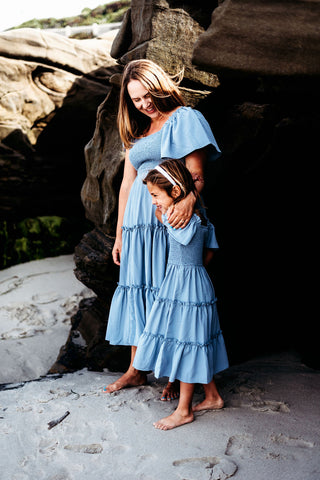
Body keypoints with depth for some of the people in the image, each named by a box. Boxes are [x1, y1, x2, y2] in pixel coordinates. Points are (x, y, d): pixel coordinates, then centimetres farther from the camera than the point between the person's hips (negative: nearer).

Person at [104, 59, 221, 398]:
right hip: (138, 224, 6)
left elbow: (196, 173, -11)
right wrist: (119, 235, 18)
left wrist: (189, 198, -33)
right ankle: (136, 369, 20)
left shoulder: (184, 119, 0)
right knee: (137, 289, 8)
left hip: (170, 221, -6)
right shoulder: (137, 131, 20)